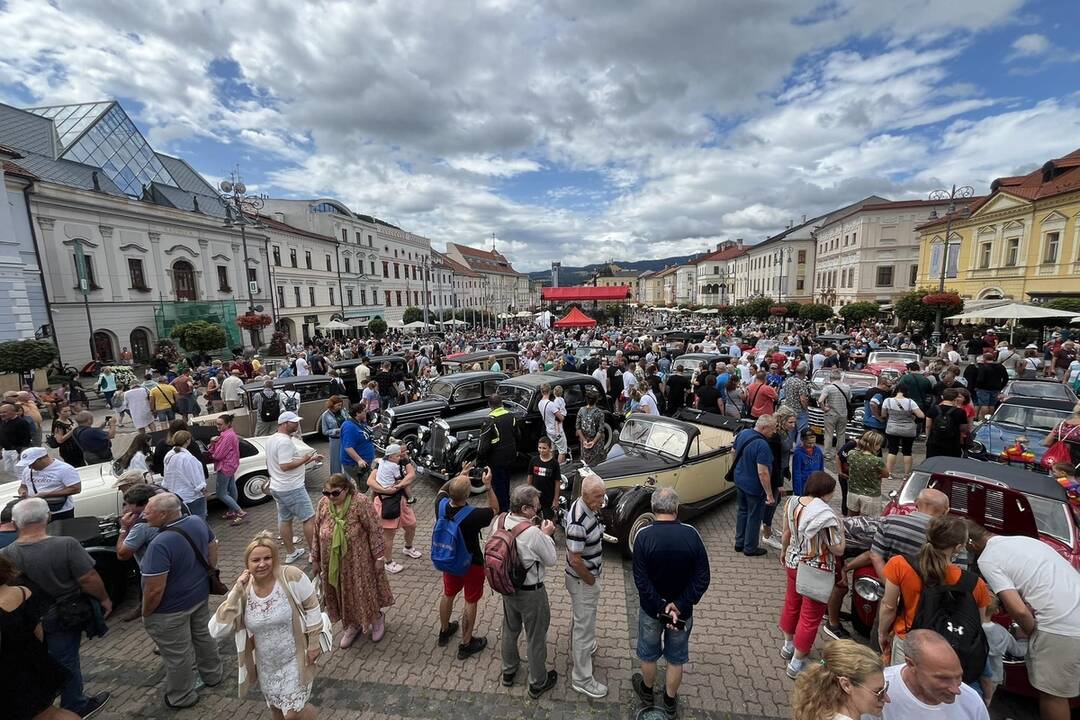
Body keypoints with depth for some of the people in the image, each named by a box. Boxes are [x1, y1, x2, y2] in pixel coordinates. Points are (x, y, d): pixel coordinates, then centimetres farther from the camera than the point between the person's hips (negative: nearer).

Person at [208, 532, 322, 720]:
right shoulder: (242, 590, -13)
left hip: (294, 658, -4)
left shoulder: (292, 577, -24)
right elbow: (216, 631, -21)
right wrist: (236, 592, -26)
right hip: (266, 664, 4)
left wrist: (314, 643, -10)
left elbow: (312, 608, -13)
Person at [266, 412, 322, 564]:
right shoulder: (285, 441, -22)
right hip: (292, 489, -10)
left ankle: (290, 553, 26)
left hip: (276, 487, 10)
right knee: (309, 519, -2)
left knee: (285, 520, 16)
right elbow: (285, 466, -27)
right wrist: (304, 460, -17)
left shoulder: (271, 439, 11)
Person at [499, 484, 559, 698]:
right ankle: (537, 683, 40)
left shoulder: (501, 520, -15)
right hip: (531, 592, -6)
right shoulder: (533, 533, -35)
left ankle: (508, 671, 51)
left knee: (510, 630, 28)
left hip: (507, 587, 6)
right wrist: (546, 535, -9)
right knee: (536, 638, 18)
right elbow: (551, 560, -18)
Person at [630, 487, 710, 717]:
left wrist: (661, 608, -17)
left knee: (648, 654, 25)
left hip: (650, 610, -1)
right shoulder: (691, 535, -18)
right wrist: (680, 605, -16)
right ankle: (670, 701, 43)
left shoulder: (644, 536, -22)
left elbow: (641, 580, -23)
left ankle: (647, 691, 48)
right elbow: (702, 579, -16)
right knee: (676, 658, 24)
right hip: (683, 610, 1)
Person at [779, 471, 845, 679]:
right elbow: (838, 550, -17)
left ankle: (788, 645, 46)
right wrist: (840, 527, -3)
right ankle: (796, 663, 23)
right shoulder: (827, 515, -28)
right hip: (816, 571, -6)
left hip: (793, 563, 7)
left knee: (791, 604, 25)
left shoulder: (792, 502, -8)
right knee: (810, 617, 11)